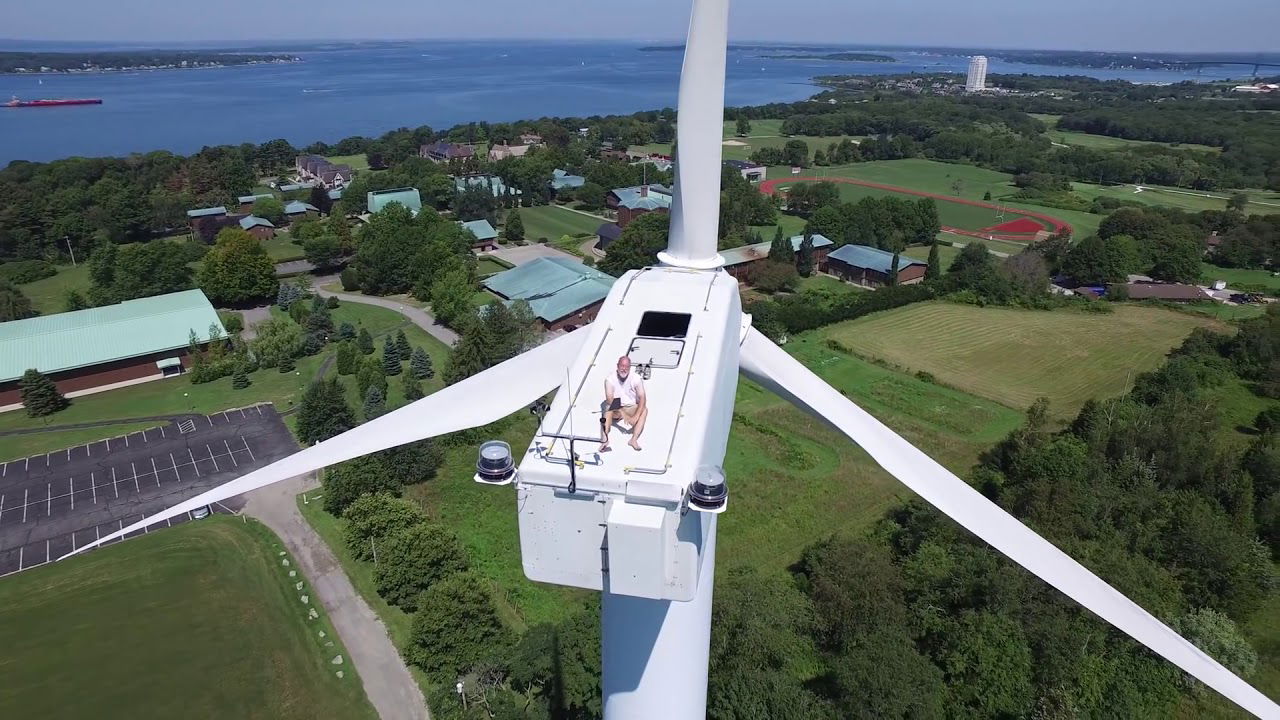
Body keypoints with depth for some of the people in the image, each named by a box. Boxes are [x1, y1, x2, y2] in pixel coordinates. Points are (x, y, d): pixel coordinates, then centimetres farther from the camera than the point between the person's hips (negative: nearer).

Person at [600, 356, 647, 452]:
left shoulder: (636, 378, -11)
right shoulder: (610, 378, -14)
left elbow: (642, 398, -17)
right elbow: (609, 400, -22)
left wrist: (636, 417, -31)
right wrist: (623, 414, -35)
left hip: (631, 408, 1)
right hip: (615, 410, -1)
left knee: (644, 410, -28)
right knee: (609, 408, -34)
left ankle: (634, 439, -38)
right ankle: (604, 440, -47)